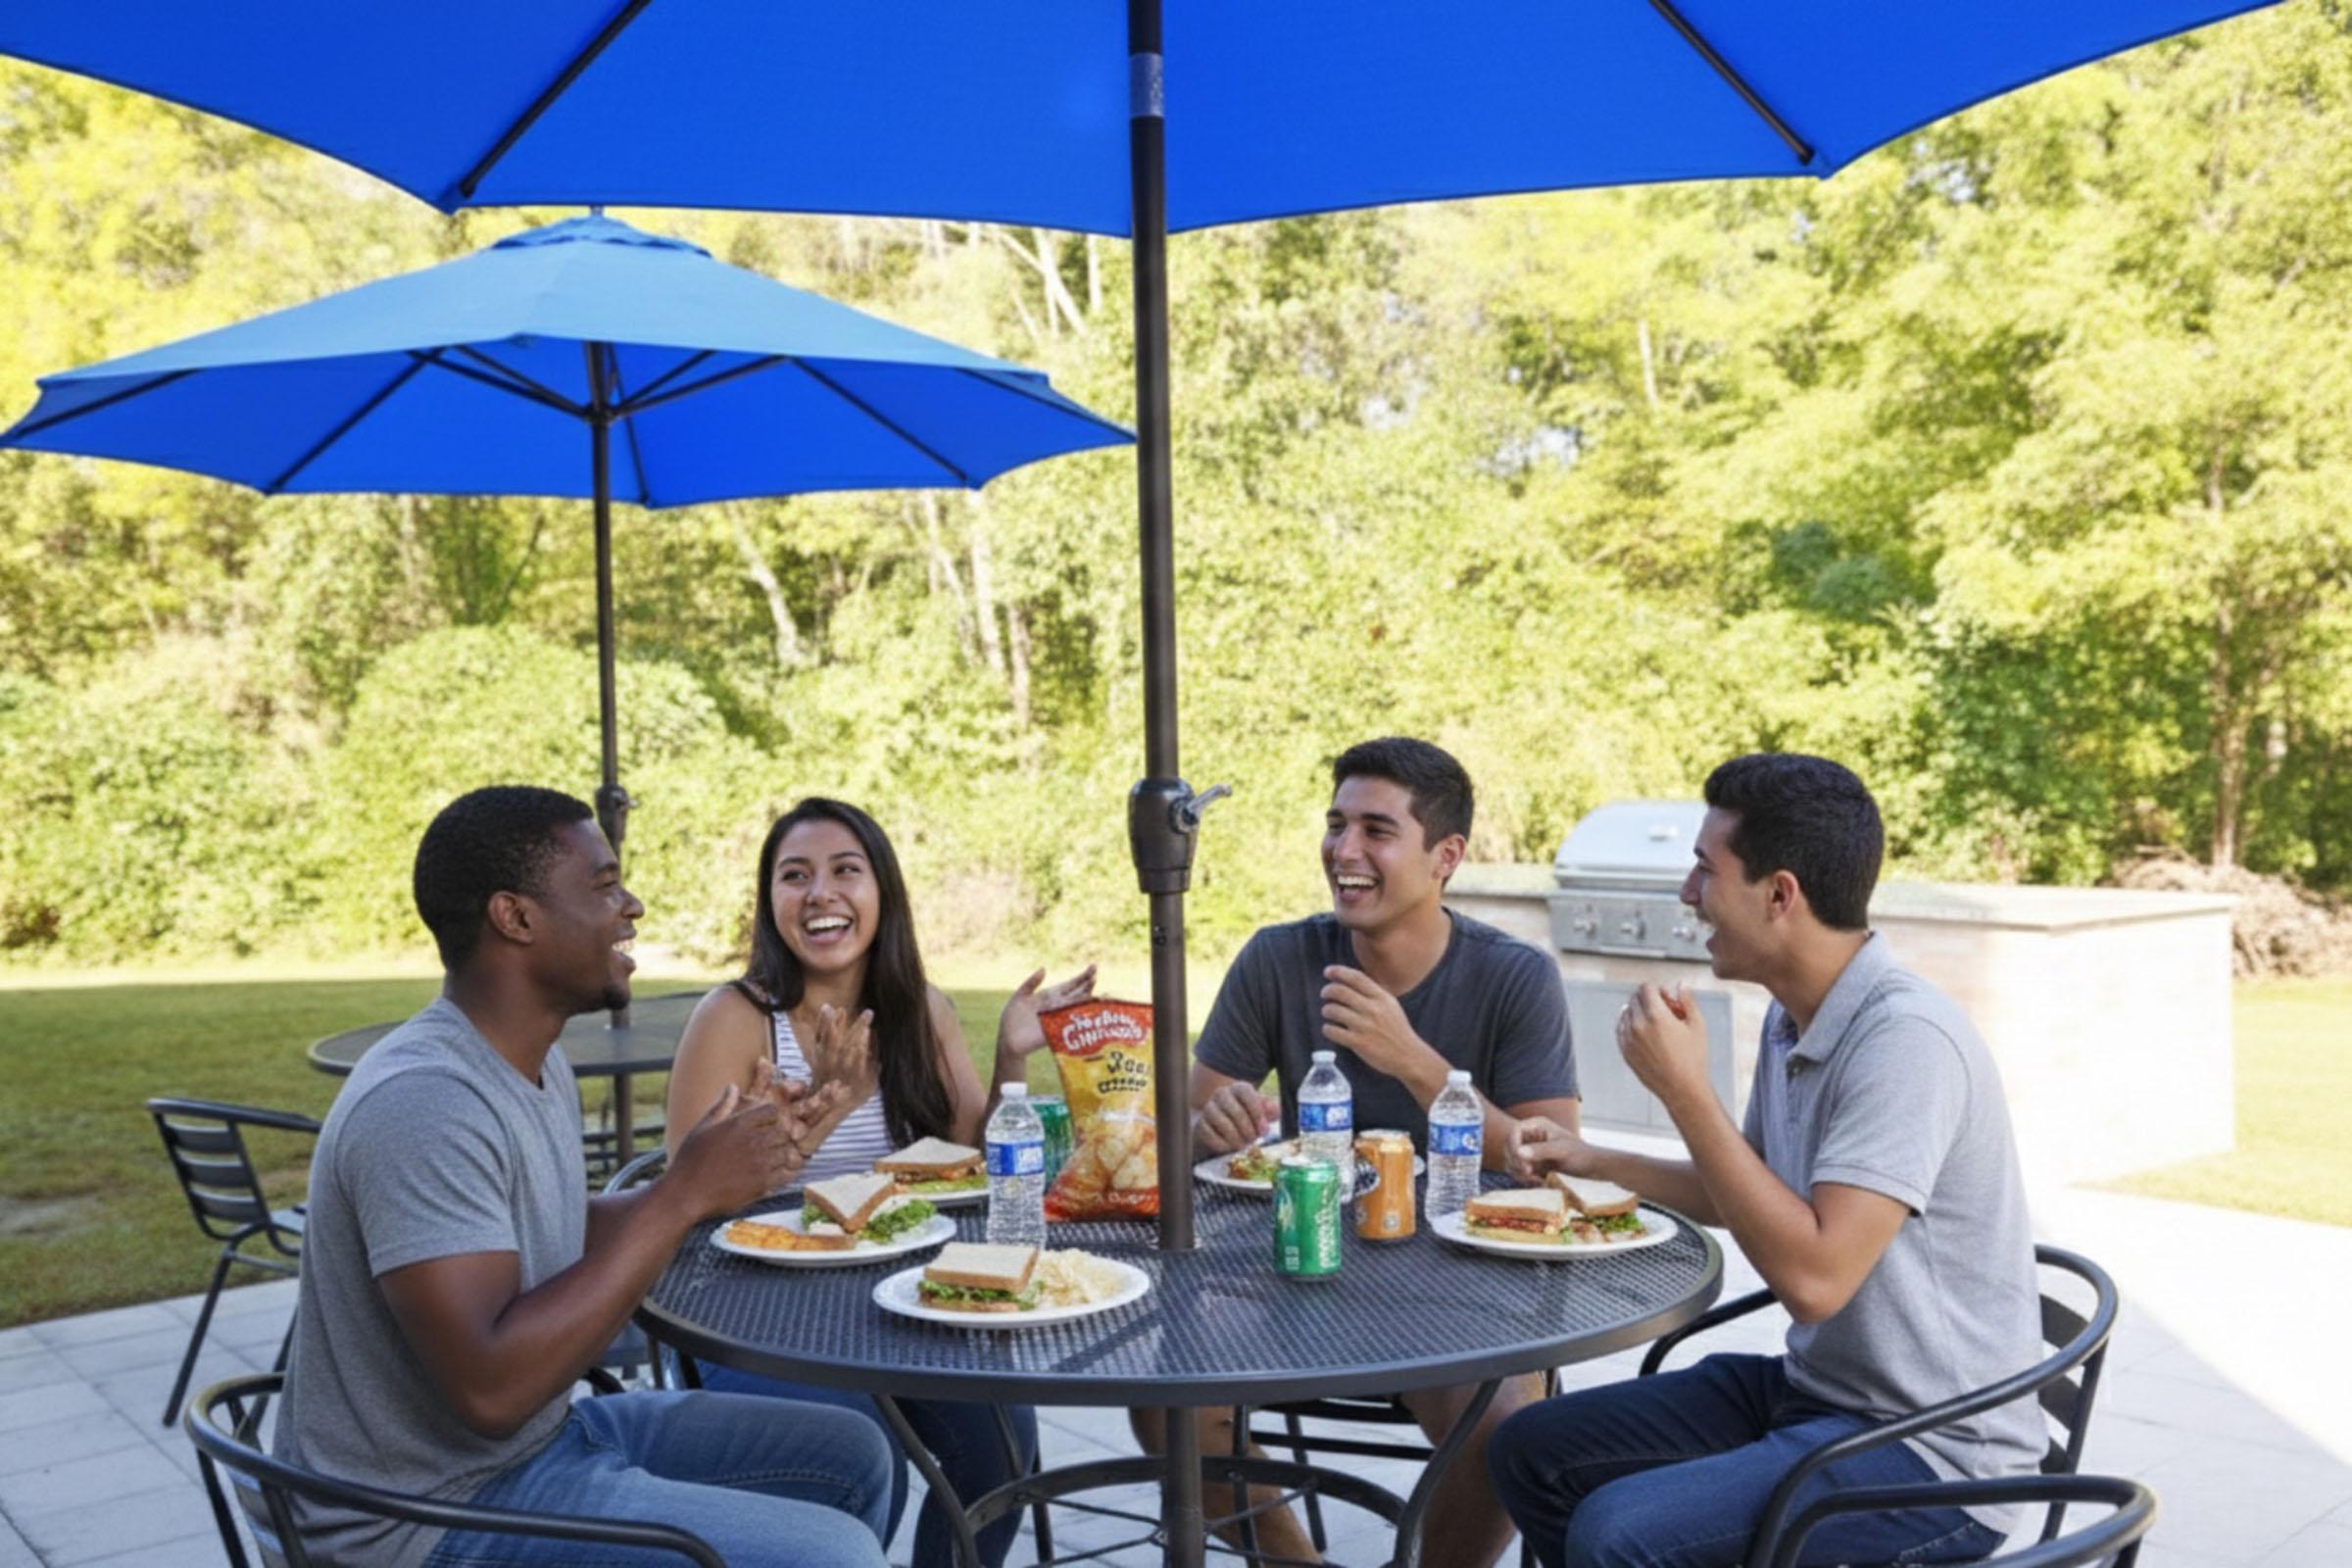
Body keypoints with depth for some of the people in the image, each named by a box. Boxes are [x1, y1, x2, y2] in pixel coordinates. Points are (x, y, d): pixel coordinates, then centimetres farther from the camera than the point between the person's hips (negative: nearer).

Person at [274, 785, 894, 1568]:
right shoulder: (423, 1103, -26)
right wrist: (682, 1196, -27)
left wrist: (711, 1180, 0)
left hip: (549, 1433, 10)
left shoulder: (537, 1063, 5)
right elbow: (491, 1388, -31)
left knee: (851, 1458, 11)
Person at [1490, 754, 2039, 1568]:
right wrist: (1593, 1161, 13)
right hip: (1815, 1388, 9)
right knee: (1530, 1451, 6)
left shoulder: (1905, 1040, -23)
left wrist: (1684, 1091, -26)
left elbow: (1813, 1276, -30)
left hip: (1934, 1449, -9)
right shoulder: (1793, 1019, 6)